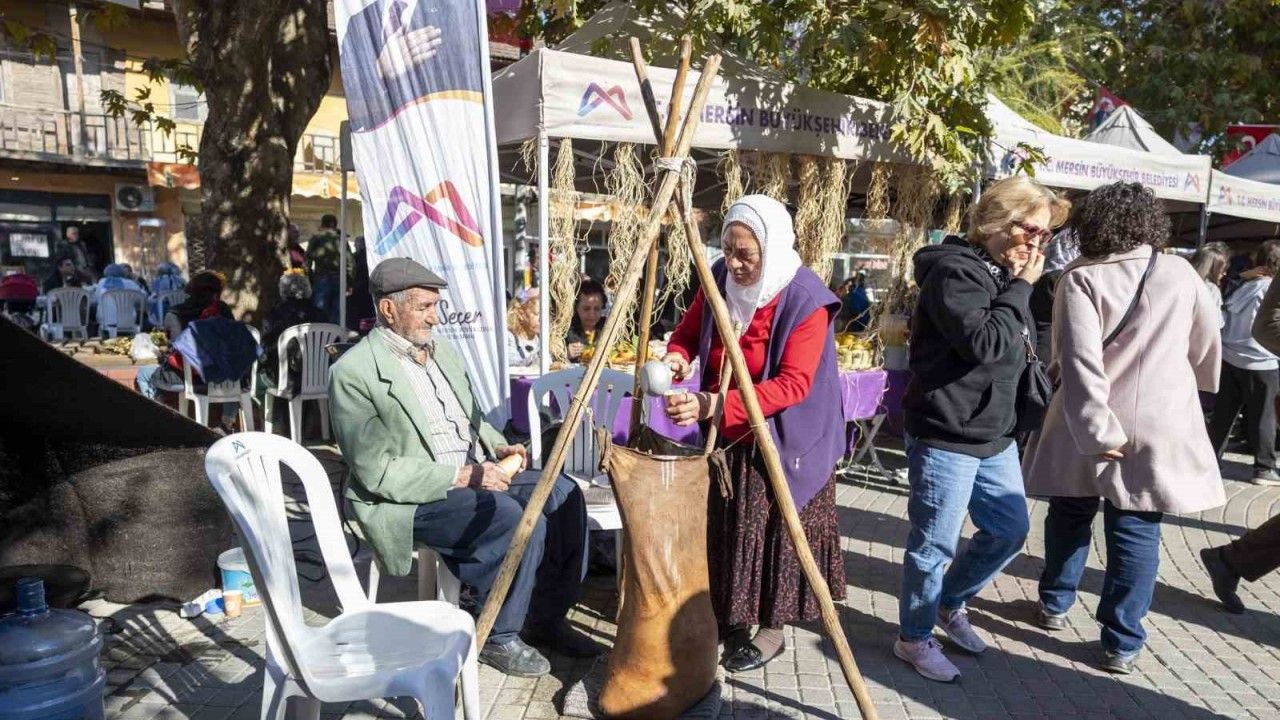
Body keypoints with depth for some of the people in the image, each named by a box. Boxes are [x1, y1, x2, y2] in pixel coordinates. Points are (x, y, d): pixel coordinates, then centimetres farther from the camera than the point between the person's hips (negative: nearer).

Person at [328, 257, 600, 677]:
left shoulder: (443, 352, 12)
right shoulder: (353, 373, -13)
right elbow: (376, 471, -18)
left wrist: (498, 446, 1)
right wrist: (460, 476, -23)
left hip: (472, 475, 8)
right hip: (410, 500, -8)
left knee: (563, 495, -9)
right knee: (521, 521, -27)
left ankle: (546, 617, 5)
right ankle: (498, 637, -5)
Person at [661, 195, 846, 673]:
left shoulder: (805, 300, -23)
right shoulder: (719, 279, -6)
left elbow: (793, 384, -30)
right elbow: (689, 331, 6)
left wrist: (715, 405, -41)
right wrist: (677, 356, -20)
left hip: (783, 440, -5)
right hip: (724, 435, 6)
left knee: (771, 529, 6)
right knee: (722, 526, 14)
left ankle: (771, 627, 25)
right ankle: (727, 617, 33)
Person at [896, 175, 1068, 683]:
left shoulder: (1003, 273, 14)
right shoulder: (954, 271, -15)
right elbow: (985, 343, -24)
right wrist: (1021, 289, -14)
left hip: (995, 435, 10)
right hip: (945, 436, -9)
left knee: (1009, 530, 18)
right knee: (935, 544, 2)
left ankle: (950, 603, 39)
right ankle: (914, 638, 22)